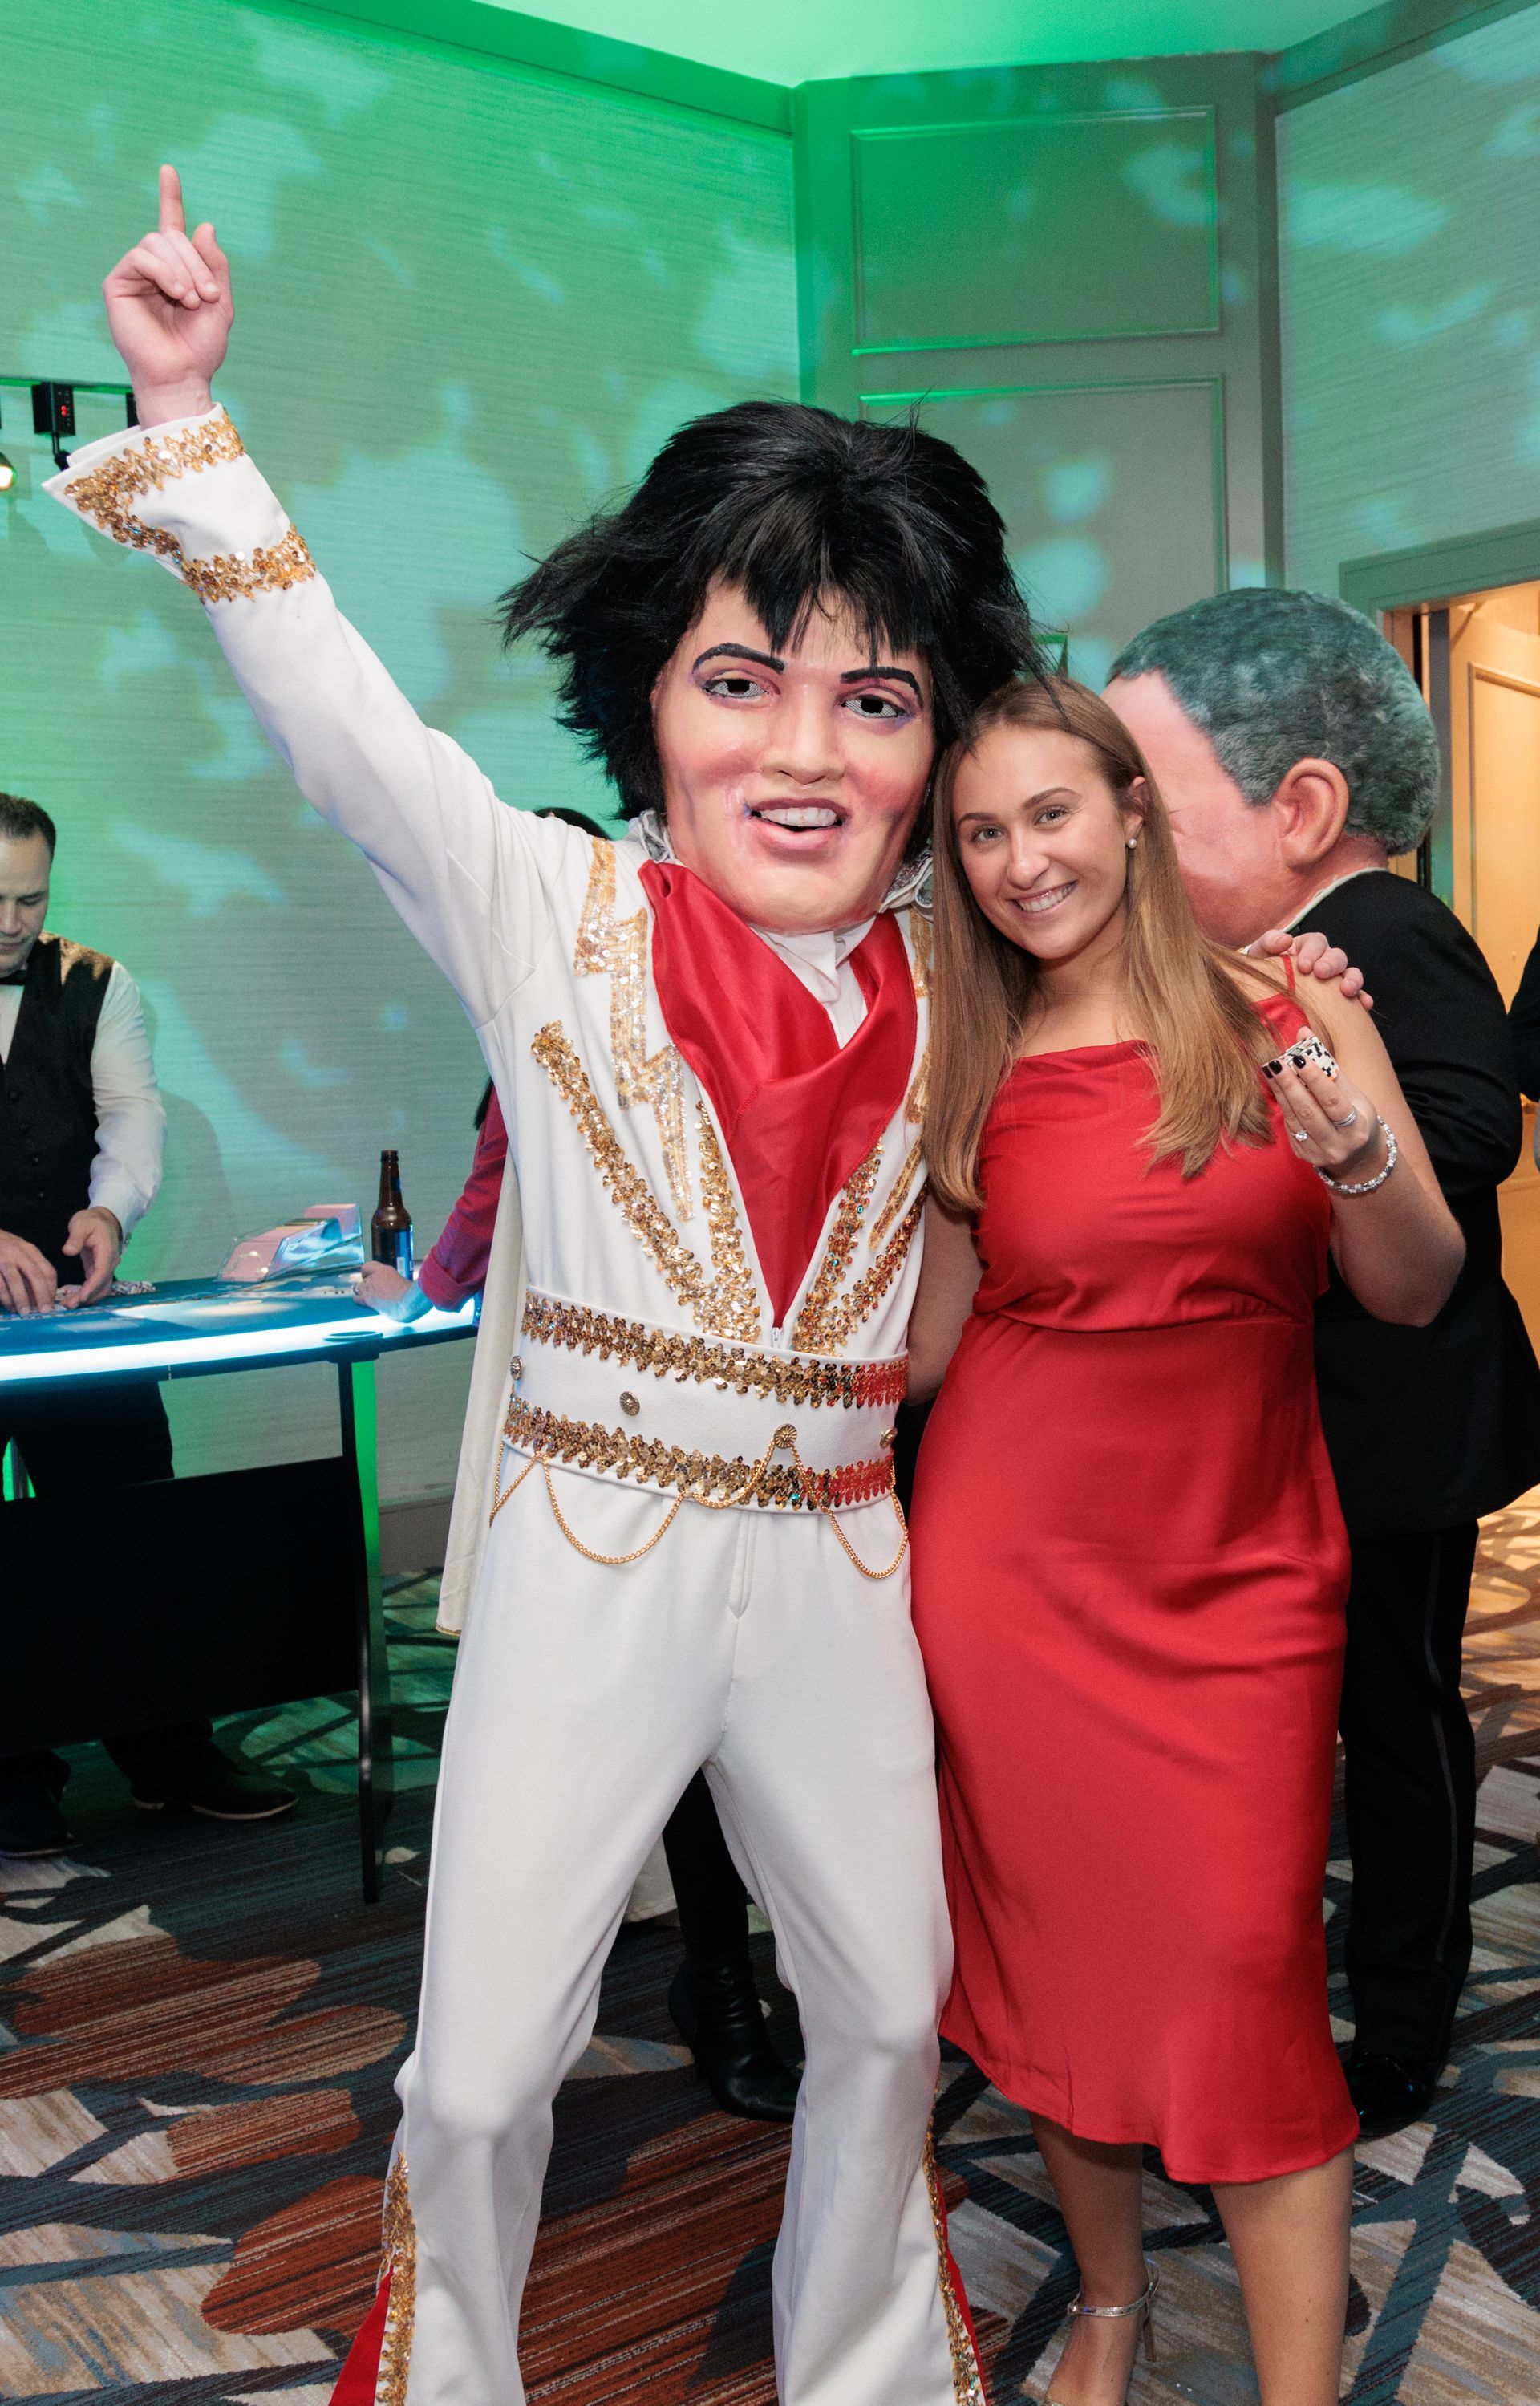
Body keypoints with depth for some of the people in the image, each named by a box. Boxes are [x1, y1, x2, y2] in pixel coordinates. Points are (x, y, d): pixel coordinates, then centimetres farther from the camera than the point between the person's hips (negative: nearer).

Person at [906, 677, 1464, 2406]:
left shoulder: (1286, 1008, 0)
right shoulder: (966, 1074, 4)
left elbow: (1417, 1294, -2)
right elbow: (920, 1348, 6)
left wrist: (1357, 1155, -20)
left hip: (1238, 1560, -1)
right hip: (1014, 1552, 2)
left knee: (1245, 1969, -4)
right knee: (1052, 1942, 10)